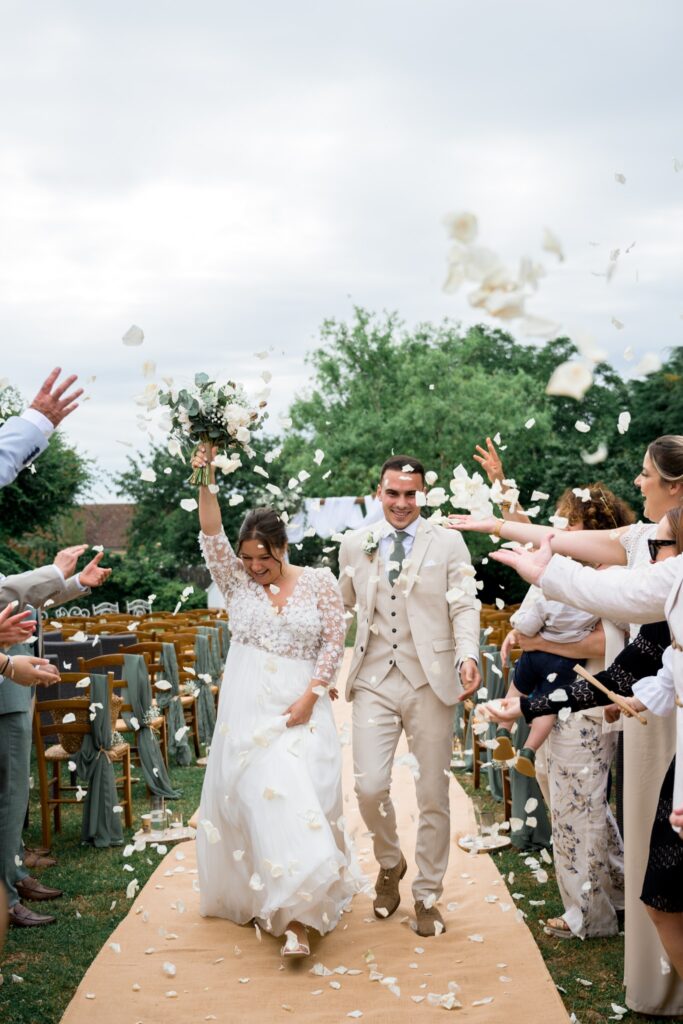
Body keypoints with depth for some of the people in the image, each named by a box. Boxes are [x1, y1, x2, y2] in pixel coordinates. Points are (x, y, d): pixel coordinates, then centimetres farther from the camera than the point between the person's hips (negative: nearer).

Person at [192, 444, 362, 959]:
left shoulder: (319, 582, 1)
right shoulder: (237, 583, 5)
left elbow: (334, 643, 0)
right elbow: (213, 539, -9)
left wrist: (310, 696, -10)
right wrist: (206, 484, -22)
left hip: (302, 709, -2)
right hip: (248, 712, 2)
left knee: (301, 797, -9)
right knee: (258, 797, 0)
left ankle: (297, 915, -8)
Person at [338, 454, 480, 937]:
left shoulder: (448, 543, 3)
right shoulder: (355, 544, 10)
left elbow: (465, 606, -4)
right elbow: (343, 607, 19)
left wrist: (468, 655, -21)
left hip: (430, 680, -1)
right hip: (374, 681, 1)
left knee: (433, 796, 6)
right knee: (370, 787, -9)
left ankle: (428, 895, 24)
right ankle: (390, 863, 23)